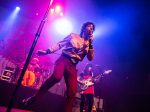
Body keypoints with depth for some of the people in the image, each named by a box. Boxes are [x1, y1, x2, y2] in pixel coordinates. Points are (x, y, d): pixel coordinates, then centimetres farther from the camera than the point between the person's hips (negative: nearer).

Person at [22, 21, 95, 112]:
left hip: (72, 66, 3)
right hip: (63, 60, -3)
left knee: (72, 91, -9)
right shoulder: (73, 36, 13)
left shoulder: (89, 44, 20)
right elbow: (59, 44, 7)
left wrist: (91, 44, 1)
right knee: (57, 77, -33)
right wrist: (47, 51, -5)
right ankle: (34, 97, -18)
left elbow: (90, 58, 9)